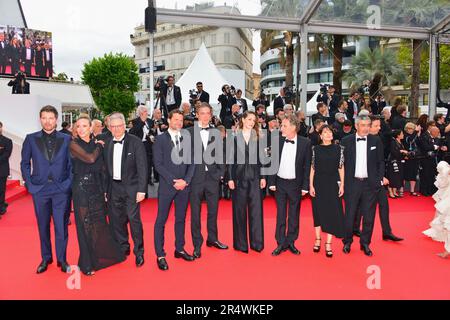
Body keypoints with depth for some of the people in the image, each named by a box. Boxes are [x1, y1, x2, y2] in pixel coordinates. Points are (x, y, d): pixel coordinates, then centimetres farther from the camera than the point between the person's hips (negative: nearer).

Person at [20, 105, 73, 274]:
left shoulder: (66, 139, 3)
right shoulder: (31, 139, 5)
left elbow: (72, 163, 5)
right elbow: (25, 163, 9)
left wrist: (68, 183, -3)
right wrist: (29, 184, 1)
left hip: (61, 189, -1)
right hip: (39, 189, 1)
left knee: (61, 226, 3)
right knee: (43, 226, 12)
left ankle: (62, 259, 18)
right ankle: (46, 258, 28)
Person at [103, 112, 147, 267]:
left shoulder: (135, 142, -7)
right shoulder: (107, 144, 6)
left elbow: (142, 167, -8)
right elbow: (105, 168, 10)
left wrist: (141, 189, -13)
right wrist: (105, 189, 7)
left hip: (131, 188, -4)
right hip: (113, 188, 4)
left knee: (134, 220, -4)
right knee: (116, 221, 11)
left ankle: (139, 252, 13)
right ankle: (123, 249, 29)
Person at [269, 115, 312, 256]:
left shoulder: (305, 143, -6)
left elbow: (307, 166, -4)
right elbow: (273, 162, 3)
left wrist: (305, 186, -6)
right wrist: (272, 182, -1)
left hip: (296, 184, -1)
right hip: (280, 183, 1)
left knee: (294, 215, 10)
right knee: (280, 215, 7)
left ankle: (291, 242, 23)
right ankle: (281, 243, 17)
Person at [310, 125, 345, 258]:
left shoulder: (338, 148, 2)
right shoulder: (316, 149, 1)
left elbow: (341, 168, 3)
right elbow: (312, 168, 1)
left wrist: (342, 185, -2)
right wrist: (311, 185, -4)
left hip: (333, 183, 0)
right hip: (319, 183, 0)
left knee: (332, 212, 0)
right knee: (318, 211, 8)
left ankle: (328, 244, 9)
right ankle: (318, 240, 24)